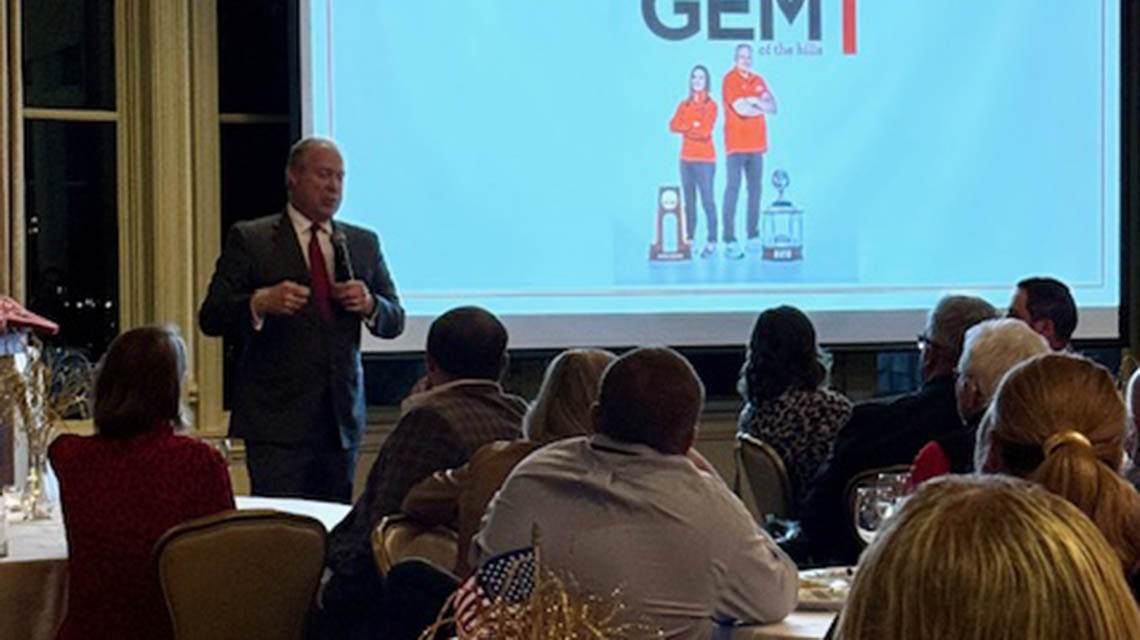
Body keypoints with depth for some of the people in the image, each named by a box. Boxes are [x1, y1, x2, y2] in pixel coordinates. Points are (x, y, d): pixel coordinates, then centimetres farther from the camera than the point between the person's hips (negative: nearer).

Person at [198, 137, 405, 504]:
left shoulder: (363, 244, 15)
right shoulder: (250, 239, 2)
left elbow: (395, 321, 15)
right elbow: (211, 318, -2)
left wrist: (369, 304, -7)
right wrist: (260, 303, -21)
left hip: (342, 418, 4)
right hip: (277, 419, -4)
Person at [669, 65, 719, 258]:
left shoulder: (711, 105, 0)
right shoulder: (684, 105, 14)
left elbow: (705, 130, -11)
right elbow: (673, 126, 0)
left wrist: (686, 128, -2)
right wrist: (694, 126, -11)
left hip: (705, 159, -5)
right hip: (686, 159, 5)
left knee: (707, 200, -11)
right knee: (689, 201, 5)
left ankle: (711, 242, -11)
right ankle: (689, 239, 10)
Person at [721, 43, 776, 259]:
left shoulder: (758, 80, 15)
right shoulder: (730, 79, -5)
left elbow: (773, 107, 8)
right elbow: (741, 109, -15)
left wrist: (755, 101, -9)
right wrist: (762, 106, -1)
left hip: (756, 144, 7)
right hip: (737, 143, -7)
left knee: (755, 189, 8)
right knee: (733, 188, -10)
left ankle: (753, 237, 15)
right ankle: (729, 241, -12)